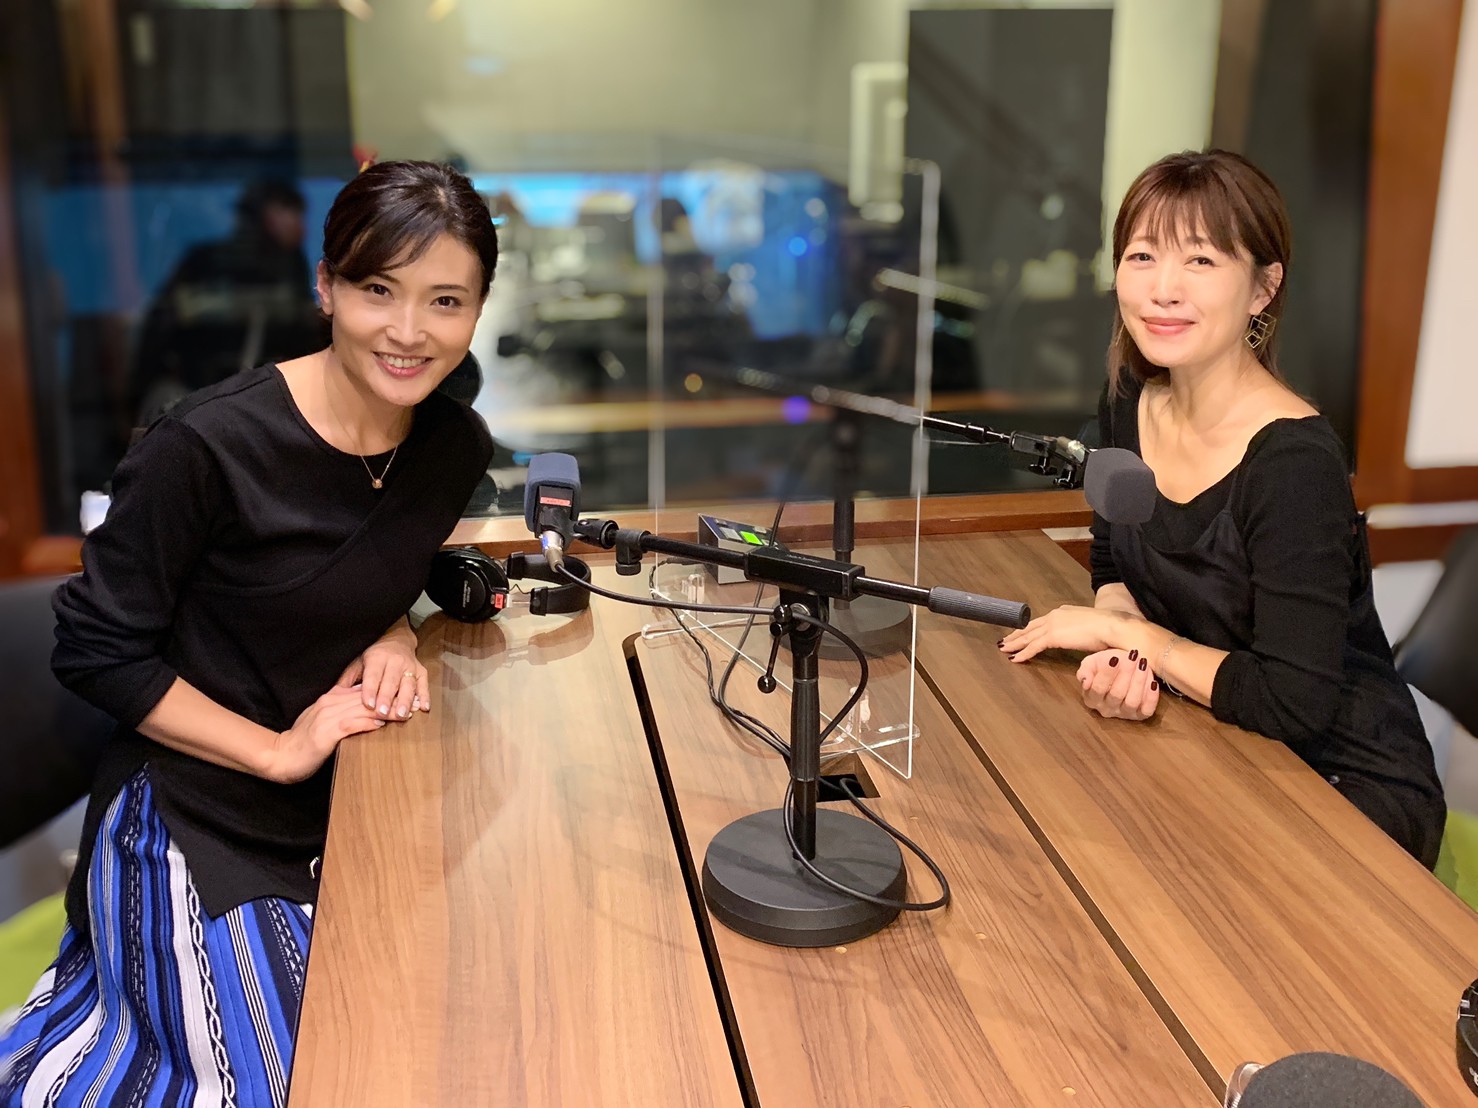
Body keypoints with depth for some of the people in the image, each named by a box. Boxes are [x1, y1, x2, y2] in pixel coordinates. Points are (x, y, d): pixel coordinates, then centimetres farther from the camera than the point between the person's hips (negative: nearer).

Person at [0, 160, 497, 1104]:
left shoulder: (457, 446, -7)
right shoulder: (210, 443, -24)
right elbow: (95, 650, -16)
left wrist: (394, 641, -10)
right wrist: (278, 751, -18)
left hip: (342, 808, 6)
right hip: (191, 818, -6)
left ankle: (103, 988, 31)